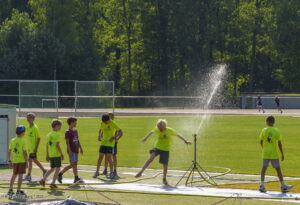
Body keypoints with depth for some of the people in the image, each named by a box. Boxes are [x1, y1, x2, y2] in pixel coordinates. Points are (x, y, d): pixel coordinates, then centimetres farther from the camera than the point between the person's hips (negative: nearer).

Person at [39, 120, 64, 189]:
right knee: (57, 169, 1)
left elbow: (47, 145, 13)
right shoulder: (57, 134, -12)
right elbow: (57, 145, -17)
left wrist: (47, 155, 18)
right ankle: (53, 183, -4)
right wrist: (62, 154, -12)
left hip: (50, 155, 7)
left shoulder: (49, 134, 11)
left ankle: (43, 179, 6)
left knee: (52, 169, 19)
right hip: (57, 154, -7)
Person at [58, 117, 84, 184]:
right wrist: (69, 150, -20)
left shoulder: (75, 131, 14)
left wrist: (80, 148, 19)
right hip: (71, 151, -8)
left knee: (75, 164, 7)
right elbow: (67, 142, -15)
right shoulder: (68, 132, -10)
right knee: (73, 164, -7)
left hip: (76, 150, 8)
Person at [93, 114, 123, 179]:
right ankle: (97, 172, 16)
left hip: (110, 143, -5)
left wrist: (114, 137, -24)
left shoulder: (113, 124, -10)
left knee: (109, 157, -9)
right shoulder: (102, 124, 6)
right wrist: (99, 136, 3)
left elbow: (120, 132, -12)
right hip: (103, 143, 5)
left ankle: (111, 173, 1)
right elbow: (100, 130, 23)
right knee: (100, 157, 6)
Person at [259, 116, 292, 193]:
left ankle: (262, 185, -8)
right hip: (274, 154, -1)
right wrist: (282, 154, -2)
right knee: (278, 169, 7)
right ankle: (283, 186, 13)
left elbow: (261, 142, 5)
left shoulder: (264, 130, 0)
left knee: (264, 168, 2)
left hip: (265, 154, 1)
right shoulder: (277, 131, -5)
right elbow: (279, 144, -7)